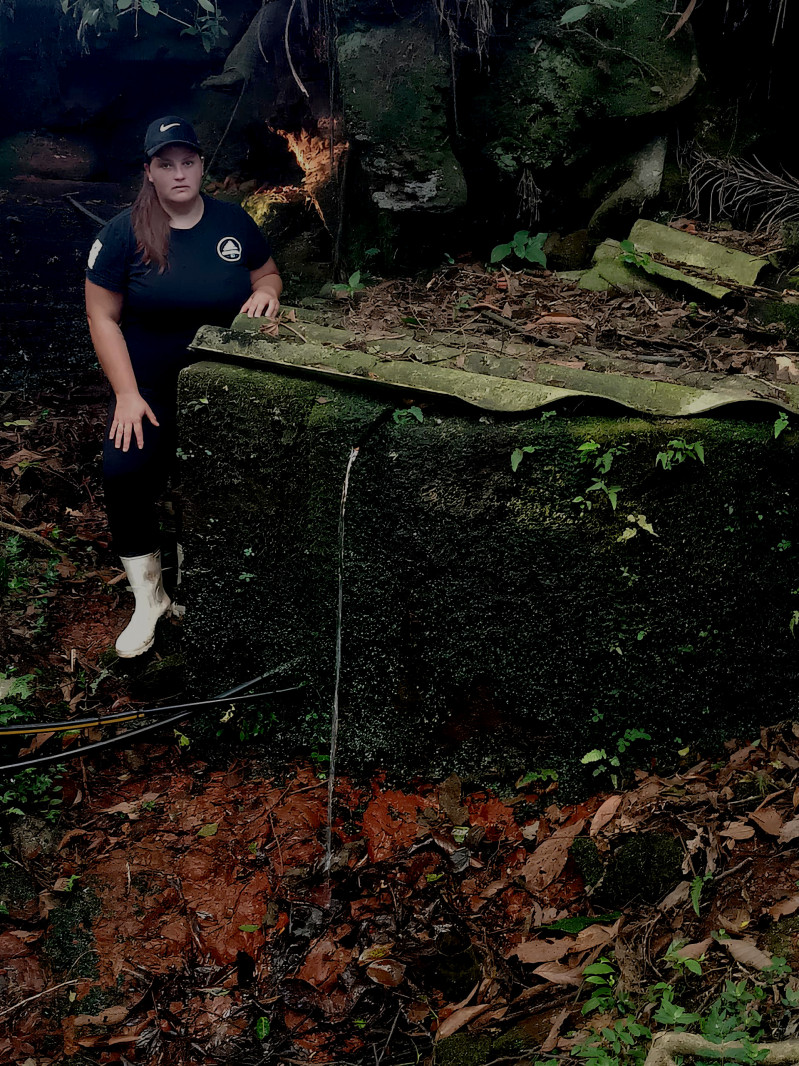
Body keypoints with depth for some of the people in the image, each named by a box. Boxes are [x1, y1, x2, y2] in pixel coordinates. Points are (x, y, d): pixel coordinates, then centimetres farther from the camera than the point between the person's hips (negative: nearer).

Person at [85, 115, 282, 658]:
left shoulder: (233, 221, 4)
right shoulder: (125, 232, -4)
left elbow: (269, 273, 18)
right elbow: (103, 316, -4)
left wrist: (266, 291, -7)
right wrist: (126, 394, -12)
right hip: (149, 381, -2)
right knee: (124, 470, -23)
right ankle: (149, 598, -6)